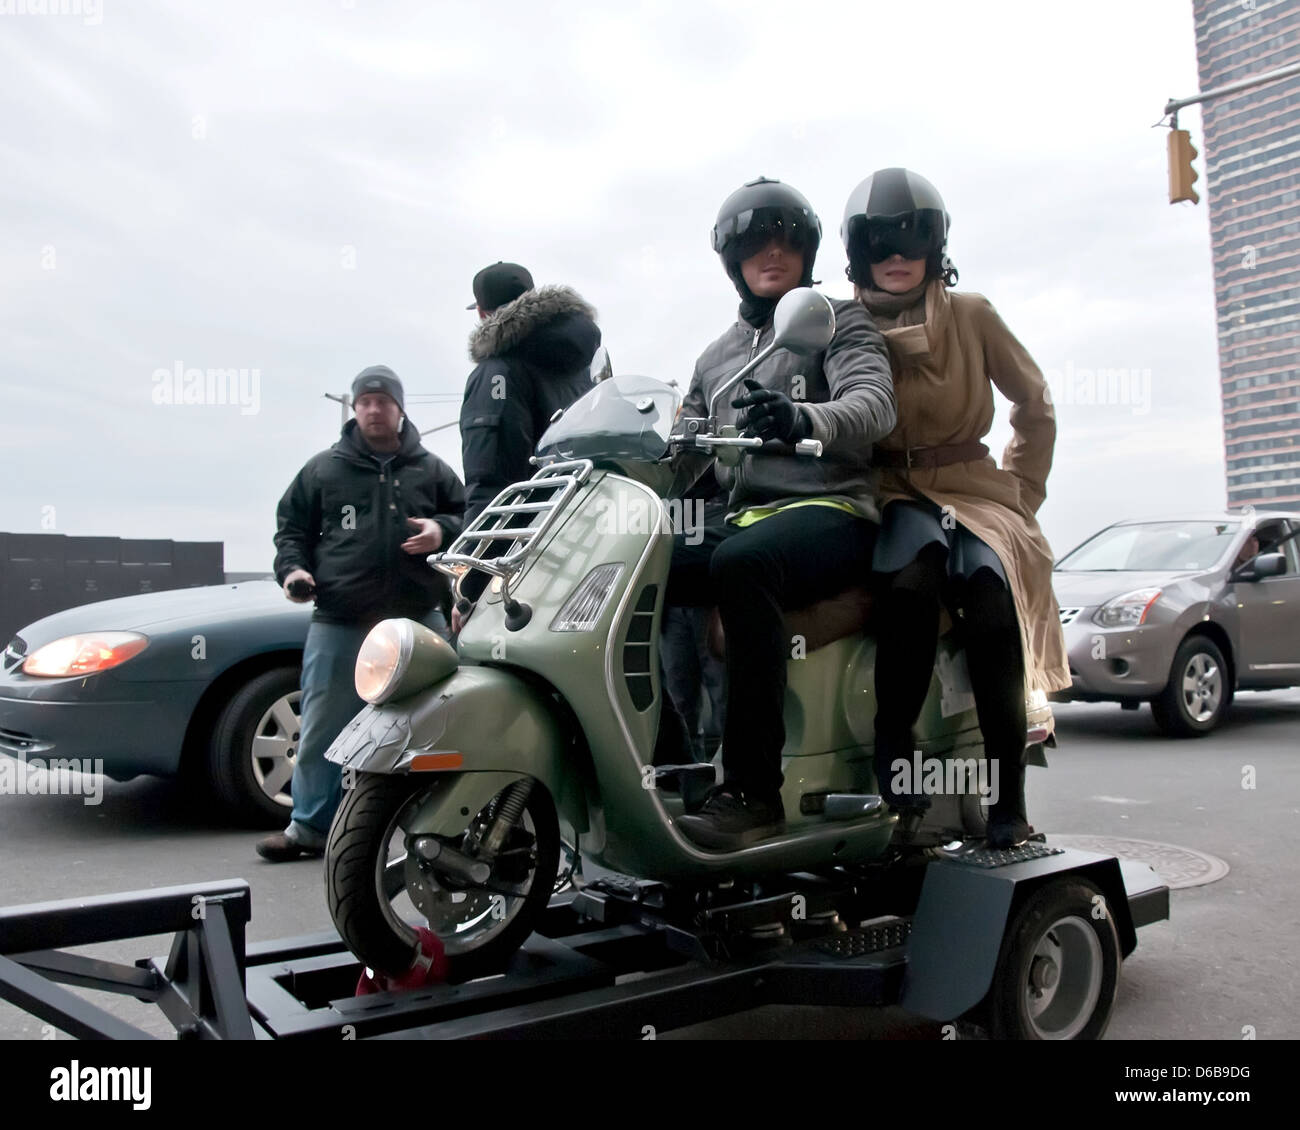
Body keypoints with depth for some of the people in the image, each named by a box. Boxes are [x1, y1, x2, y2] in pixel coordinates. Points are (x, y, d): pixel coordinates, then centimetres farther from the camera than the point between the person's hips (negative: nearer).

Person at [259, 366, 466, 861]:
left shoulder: (431, 470, 11)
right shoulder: (323, 469, 10)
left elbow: (468, 517, 17)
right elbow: (291, 526, 15)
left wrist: (443, 531, -4)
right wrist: (292, 568, -3)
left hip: (419, 621, 1)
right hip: (339, 624, 0)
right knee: (322, 729, 4)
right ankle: (310, 826, 16)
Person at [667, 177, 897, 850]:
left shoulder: (839, 320, 9)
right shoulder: (717, 357, 27)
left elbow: (875, 404, -12)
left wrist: (803, 419, -34)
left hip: (829, 509, -6)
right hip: (743, 516, 6)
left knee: (740, 563, -38)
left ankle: (752, 791, -36)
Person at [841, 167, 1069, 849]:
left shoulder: (971, 315, 9)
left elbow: (1034, 407, 15)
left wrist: (1022, 493, 8)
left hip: (971, 487, 1)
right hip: (892, 494, -1)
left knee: (989, 599, -31)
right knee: (913, 579, -37)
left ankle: (1008, 792, -23)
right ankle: (891, 741, -22)